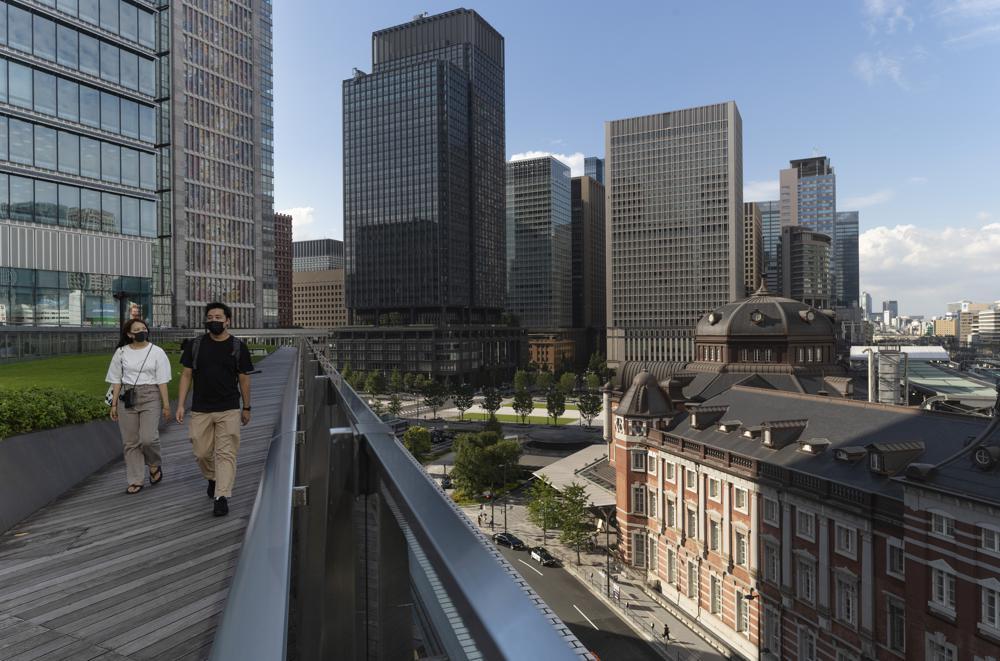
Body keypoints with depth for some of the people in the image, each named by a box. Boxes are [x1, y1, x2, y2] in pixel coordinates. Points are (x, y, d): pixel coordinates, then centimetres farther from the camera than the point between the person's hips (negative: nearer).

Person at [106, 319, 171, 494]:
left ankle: (155, 465, 17)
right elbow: (116, 380, 9)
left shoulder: (157, 352, 0)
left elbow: (162, 381, -1)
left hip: (150, 397, -2)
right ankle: (136, 481, 15)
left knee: (148, 438, -13)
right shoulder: (121, 352, 7)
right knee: (130, 442, 5)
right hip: (127, 398, 3)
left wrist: (166, 405, -4)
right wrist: (114, 404, 4)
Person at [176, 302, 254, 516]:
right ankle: (212, 478, 39)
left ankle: (222, 497, -1)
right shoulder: (195, 345, 4)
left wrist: (246, 407, 7)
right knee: (202, 453, 10)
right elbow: (186, 375, 6)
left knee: (225, 453, -5)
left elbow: (244, 379, 4)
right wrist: (180, 405, -1)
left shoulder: (238, 347, 0)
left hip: (229, 410, -2)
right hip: (200, 410, 2)